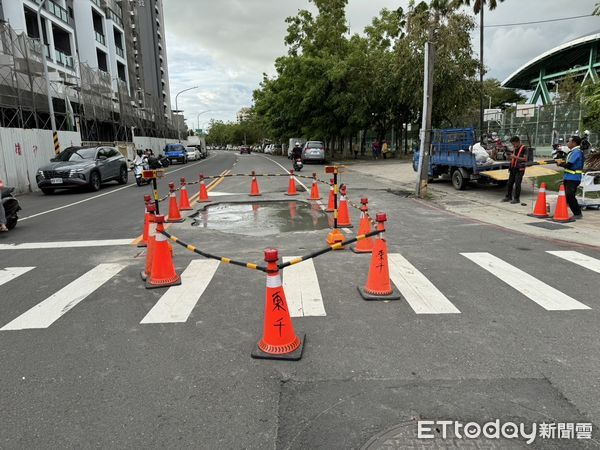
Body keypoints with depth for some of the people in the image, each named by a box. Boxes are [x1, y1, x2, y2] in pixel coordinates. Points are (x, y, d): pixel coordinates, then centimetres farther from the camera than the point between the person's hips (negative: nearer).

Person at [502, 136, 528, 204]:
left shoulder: (523, 148, -8)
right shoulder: (514, 149, 12)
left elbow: (525, 159, -14)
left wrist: (516, 157, -21)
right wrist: (510, 157, 6)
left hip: (520, 169, -7)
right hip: (513, 168, 7)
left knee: (517, 184, -6)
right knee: (510, 183, 9)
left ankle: (517, 198, 2)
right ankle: (508, 197, 21)